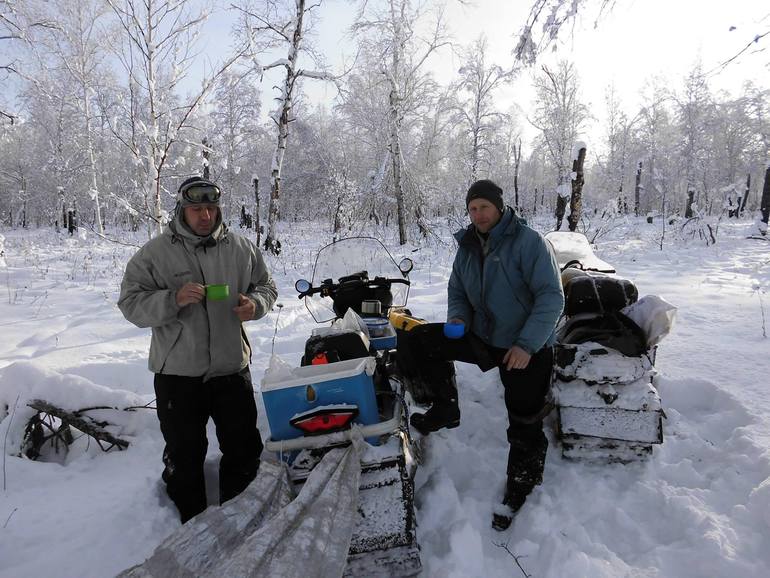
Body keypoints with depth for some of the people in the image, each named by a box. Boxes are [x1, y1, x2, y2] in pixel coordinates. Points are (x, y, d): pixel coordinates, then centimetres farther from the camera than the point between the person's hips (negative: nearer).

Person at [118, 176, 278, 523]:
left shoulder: (241, 248, 3)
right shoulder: (155, 254, -4)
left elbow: (266, 286, 12)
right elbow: (131, 303, -7)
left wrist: (255, 304, -10)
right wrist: (173, 299, -24)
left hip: (232, 368, 3)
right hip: (177, 374, -2)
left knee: (244, 449, 14)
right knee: (185, 456, 12)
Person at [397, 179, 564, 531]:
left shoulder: (528, 241, -12)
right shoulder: (467, 247, 7)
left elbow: (551, 297, -16)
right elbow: (457, 291, 17)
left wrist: (527, 344, -23)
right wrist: (457, 316, -6)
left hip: (527, 348, -5)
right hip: (481, 337, 6)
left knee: (525, 428, 0)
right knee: (413, 341, -8)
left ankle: (517, 494, 26)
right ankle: (446, 408, 6)